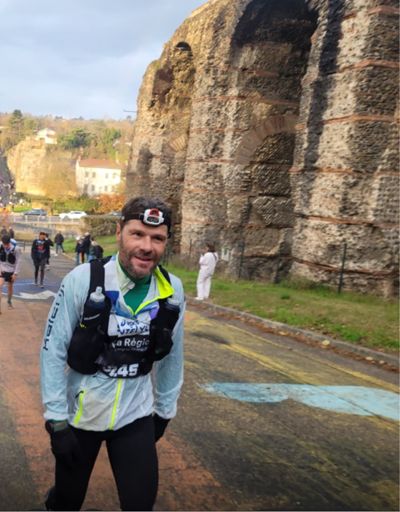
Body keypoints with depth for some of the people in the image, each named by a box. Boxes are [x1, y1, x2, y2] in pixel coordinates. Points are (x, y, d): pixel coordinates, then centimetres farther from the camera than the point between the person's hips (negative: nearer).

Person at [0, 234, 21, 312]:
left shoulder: (16, 248, -21)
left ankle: (9, 301, 42)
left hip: (11, 270, 0)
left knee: (10, 287, 15)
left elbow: (18, 261, -12)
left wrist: (15, 273, -11)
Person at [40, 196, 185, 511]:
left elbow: (172, 356, 4)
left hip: (136, 415, 2)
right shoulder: (82, 280, -20)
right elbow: (53, 352, -13)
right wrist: (56, 420, -12)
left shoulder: (173, 290, -10)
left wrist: (164, 410, 11)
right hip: (79, 413, -1)